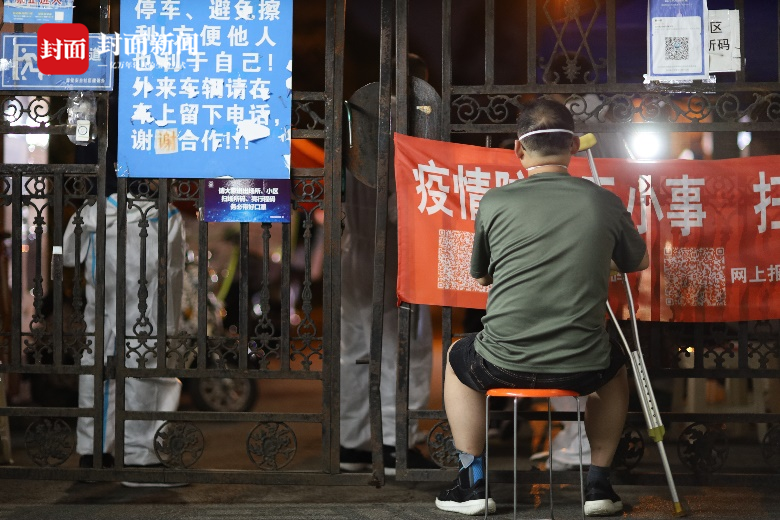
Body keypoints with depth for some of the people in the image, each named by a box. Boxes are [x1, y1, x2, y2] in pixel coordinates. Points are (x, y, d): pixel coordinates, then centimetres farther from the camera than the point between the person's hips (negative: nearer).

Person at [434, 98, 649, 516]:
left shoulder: (494, 203, -3)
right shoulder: (605, 203, 0)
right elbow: (639, 263, 20)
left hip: (504, 364, -1)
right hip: (582, 368, 1)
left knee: (458, 357, 33)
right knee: (614, 368, 37)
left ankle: (473, 483, 30)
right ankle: (597, 484, 31)